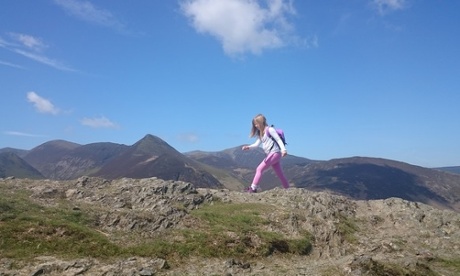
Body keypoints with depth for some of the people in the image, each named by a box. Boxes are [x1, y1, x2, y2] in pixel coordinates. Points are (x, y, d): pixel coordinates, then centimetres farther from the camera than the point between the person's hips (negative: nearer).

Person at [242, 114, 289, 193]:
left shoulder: (270, 129, -6)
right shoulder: (260, 133, 18)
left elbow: (278, 139, -10)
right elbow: (257, 144, 13)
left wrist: (283, 149, -22)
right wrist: (248, 147, -2)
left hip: (275, 153, -9)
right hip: (271, 154, 9)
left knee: (260, 169, -12)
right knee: (280, 174, 12)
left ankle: (253, 188, -11)